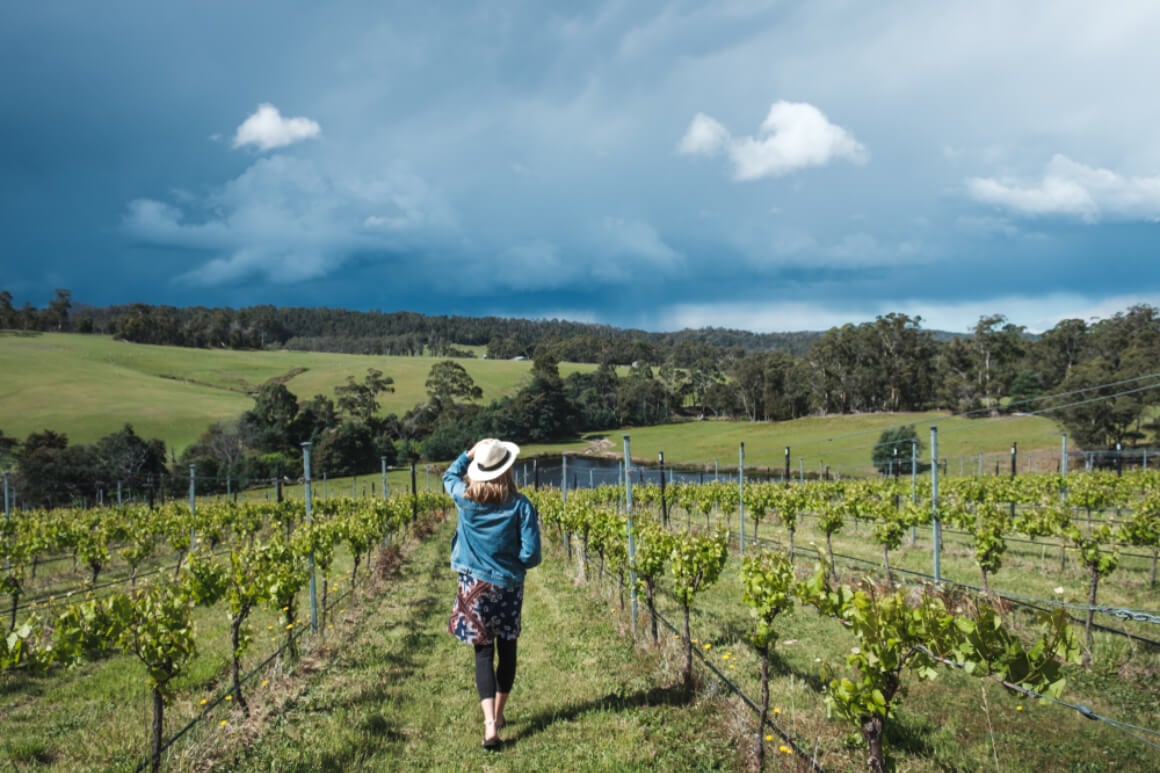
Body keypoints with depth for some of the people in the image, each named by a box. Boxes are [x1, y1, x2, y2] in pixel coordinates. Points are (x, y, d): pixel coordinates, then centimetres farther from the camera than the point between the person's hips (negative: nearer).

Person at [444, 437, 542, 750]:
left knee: (483, 653, 2)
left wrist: (471, 452, 17)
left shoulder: (465, 499, -7)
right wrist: (516, 565, 7)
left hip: (474, 586, 1)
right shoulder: (520, 505, -12)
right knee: (507, 650, 17)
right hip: (509, 586, 0)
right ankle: (498, 715, 30)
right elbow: (531, 554, -13)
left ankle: (490, 724, -12)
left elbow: (449, 476, 17)